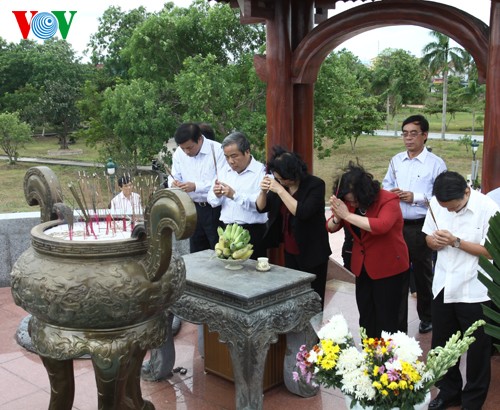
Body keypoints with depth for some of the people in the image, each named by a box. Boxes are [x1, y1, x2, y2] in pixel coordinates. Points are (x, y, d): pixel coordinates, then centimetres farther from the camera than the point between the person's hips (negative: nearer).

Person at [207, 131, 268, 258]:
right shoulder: (224, 171, 13)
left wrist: (235, 195, -25)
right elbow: (212, 200, 11)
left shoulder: (262, 172, -7)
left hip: (252, 233, -5)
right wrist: (217, 195, -11)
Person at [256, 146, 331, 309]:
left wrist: (280, 190, -29)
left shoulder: (315, 185, -16)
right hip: (290, 252, 6)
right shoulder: (280, 184, 1)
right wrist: (263, 191, -14)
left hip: (312, 253, -6)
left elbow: (302, 212, -29)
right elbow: (261, 208, 5)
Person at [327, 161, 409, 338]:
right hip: (362, 268, 6)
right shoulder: (348, 202, -2)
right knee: (366, 320, 15)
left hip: (389, 268, -6)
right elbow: (330, 227, 1)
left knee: (387, 322, 1)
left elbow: (381, 226, -36)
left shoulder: (388, 200, -19)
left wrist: (348, 215, -32)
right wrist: (337, 217, -22)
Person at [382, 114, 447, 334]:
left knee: (422, 274, 13)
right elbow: (385, 186, 15)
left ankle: (427, 318, 33)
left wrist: (415, 197, -19)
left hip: (421, 227, -4)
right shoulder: (396, 160, 8)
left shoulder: (436, 164, -7)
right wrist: (391, 192, -6)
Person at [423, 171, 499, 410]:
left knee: (477, 350, 13)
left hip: (475, 292, -4)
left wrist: (456, 241, -25)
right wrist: (434, 240, -17)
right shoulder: (436, 204, -5)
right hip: (443, 287, 4)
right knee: (441, 345, 18)